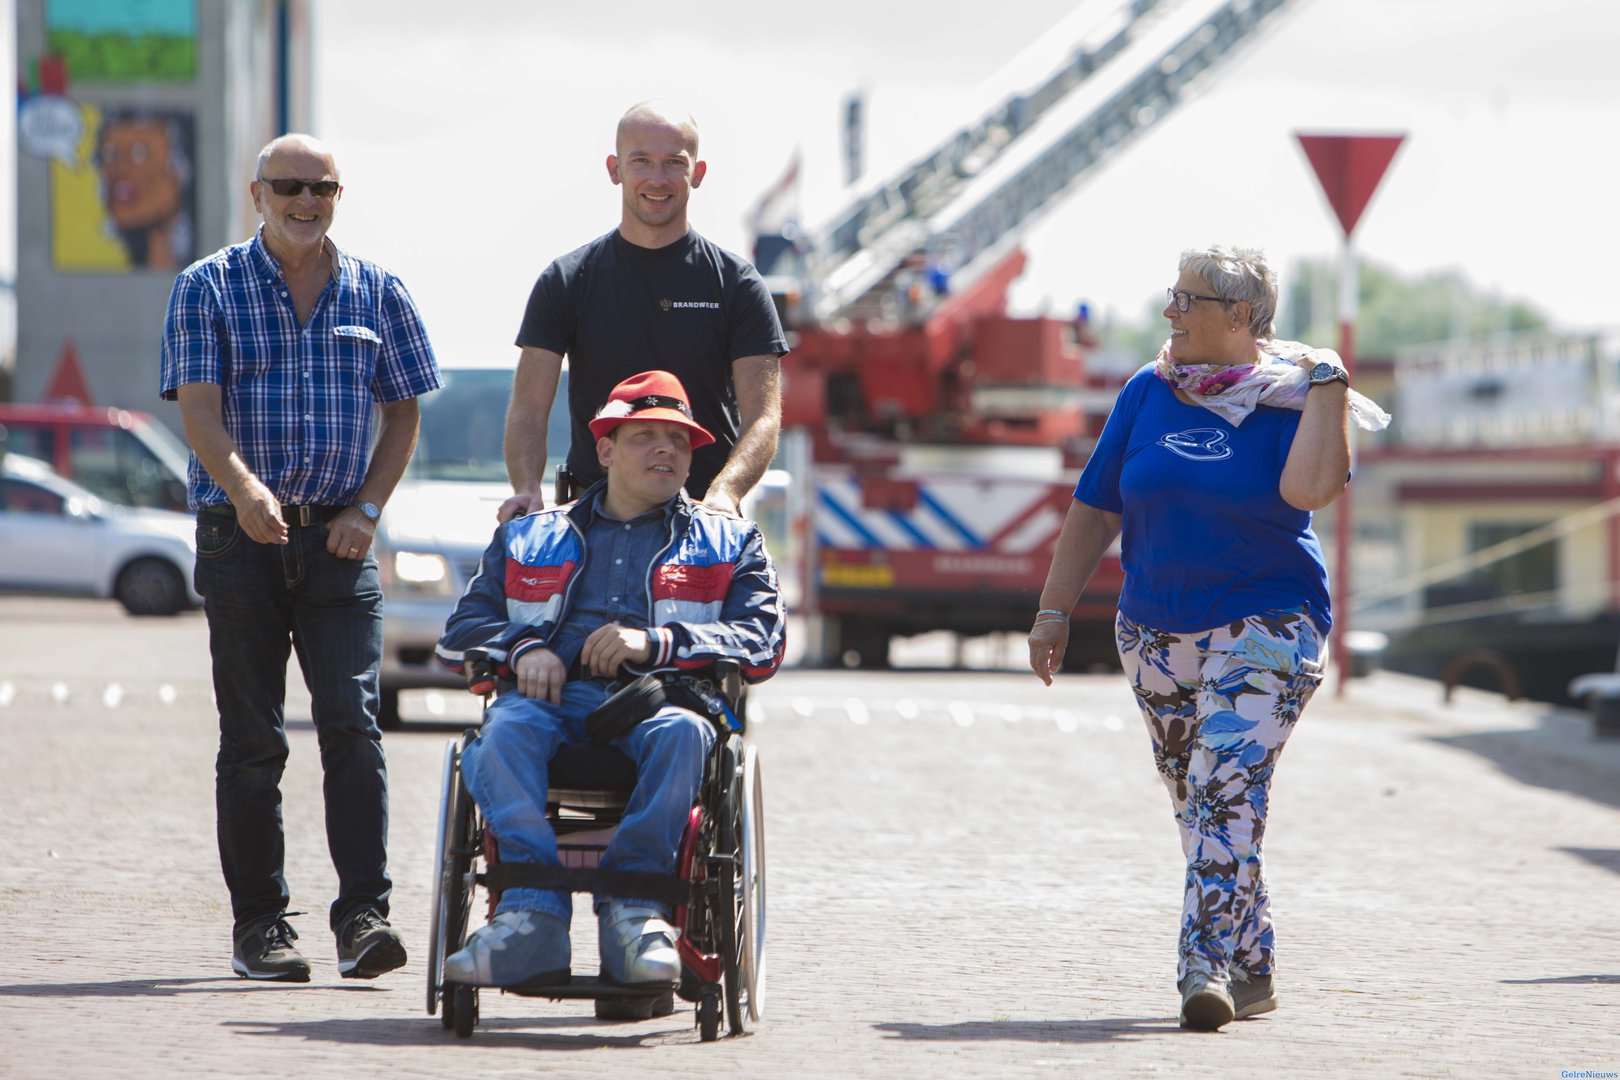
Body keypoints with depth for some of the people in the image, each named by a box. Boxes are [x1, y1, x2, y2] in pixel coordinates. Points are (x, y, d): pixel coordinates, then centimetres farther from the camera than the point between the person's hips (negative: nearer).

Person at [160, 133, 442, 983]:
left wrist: (368, 508, 1)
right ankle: (258, 924, 8)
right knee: (251, 738, 2)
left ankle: (364, 913, -14)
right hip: (241, 538, -1)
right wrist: (244, 488, -26)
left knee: (352, 721, -11)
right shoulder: (208, 289, 2)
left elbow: (402, 410, 15)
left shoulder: (376, 293, 10)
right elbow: (198, 408, -8)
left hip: (339, 538, 1)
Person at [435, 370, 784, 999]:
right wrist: (523, 646, -2)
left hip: (660, 695, -1)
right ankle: (532, 912, -46)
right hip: (553, 694, 1)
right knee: (505, 730, -36)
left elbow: (764, 643, 9)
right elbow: (461, 633, 22)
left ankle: (631, 901, -40)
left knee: (681, 732, -39)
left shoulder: (729, 542, 26)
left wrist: (656, 642, -6)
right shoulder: (529, 537, 31)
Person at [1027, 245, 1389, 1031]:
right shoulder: (1148, 393, 6)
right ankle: (1252, 970, 24)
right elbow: (1094, 509, 11)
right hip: (1157, 632, 5)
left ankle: (1206, 966, -26)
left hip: (1265, 623, -5)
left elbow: (1308, 488, -25)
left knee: (1228, 788, -20)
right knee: (1198, 808, 10)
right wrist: (1054, 610, 9)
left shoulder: (1289, 398, -5)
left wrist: (1329, 386, -20)